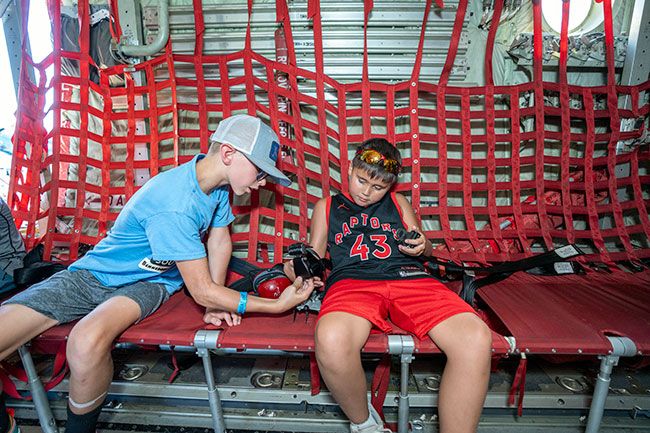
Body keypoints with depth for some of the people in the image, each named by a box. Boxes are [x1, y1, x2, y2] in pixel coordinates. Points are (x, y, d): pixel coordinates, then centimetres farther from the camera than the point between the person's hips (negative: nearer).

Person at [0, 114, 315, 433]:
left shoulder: (218, 182, -9)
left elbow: (220, 240, 6)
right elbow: (201, 291, -28)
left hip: (150, 283, 4)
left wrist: (215, 304, -2)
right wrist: (277, 305, -24)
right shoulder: (173, 204, -32)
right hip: (94, 274, -3)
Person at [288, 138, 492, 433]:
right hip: (351, 281, -1)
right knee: (331, 341, -37)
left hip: (408, 277, 2)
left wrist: (421, 246, 4)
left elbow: (426, 250, 28)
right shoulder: (326, 207, 26)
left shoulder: (398, 203, 29)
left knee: (476, 338, -28)